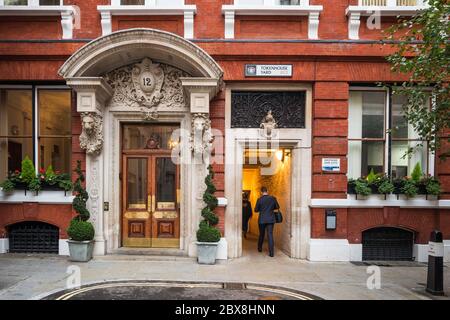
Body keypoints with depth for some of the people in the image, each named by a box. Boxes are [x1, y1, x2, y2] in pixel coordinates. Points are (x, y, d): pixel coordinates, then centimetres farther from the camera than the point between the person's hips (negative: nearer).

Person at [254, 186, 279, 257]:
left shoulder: (259, 199, -10)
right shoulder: (273, 198, -4)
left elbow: (256, 210, -3)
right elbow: (277, 207, 9)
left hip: (262, 220, 0)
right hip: (271, 219, 0)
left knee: (261, 234, 17)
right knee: (270, 235, -1)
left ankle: (260, 248, 35)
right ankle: (271, 252, -7)